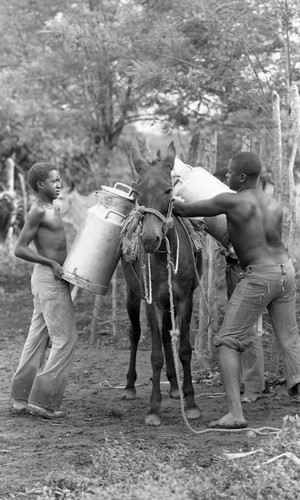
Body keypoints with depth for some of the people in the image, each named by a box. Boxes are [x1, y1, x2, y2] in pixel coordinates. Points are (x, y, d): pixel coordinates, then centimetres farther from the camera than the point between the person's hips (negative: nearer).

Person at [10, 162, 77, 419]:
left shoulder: (53, 209, 14)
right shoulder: (38, 211, -13)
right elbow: (20, 249, -16)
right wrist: (52, 263, -20)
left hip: (56, 278, 9)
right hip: (49, 280, -9)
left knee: (38, 339, 10)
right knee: (65, 339, -8)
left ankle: (21, 399, 15)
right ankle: (42, 400, -6)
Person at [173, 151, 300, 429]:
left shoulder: (231, 201, -12)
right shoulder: (274, 205, 7)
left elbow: (187, 210, -4)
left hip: (259, 278, -7)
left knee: (227, 343, -2)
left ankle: (235, 414, -11)